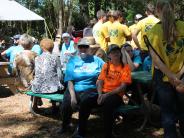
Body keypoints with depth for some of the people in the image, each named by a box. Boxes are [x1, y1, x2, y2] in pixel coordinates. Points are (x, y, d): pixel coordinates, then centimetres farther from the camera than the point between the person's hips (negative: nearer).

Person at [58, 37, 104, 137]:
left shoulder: (96, 60, 13)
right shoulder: (72, 61, 12)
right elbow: (70, 80, 0)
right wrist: (73, 96, -13)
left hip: (90, 90, -1)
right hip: (74, 89, 1)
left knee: (85, 101, -34)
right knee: (66, 104, -26)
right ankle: (65, 126, 8)